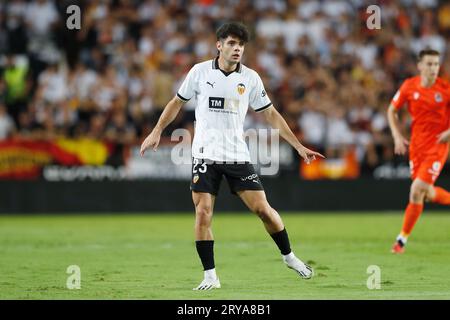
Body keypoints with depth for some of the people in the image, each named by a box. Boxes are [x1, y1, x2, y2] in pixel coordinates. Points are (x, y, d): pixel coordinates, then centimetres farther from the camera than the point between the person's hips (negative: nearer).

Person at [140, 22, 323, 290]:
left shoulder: (250, 78, 1)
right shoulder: (200, 71, -1)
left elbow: (271, 114, 7)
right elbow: (177, 102, 12)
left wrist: (298, 146, 5)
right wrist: (157, 132, 8)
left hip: (238, 155, 1)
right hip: (205, 155, -1)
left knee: (262, 208, -4)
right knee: (203, 213, -10)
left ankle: (289, 256, 19)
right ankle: (210, 275, 0)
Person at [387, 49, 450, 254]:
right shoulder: (409, 86, -2)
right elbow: (392, 110, 10)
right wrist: (397, 136, 0)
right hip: (417, 145, 4)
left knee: (417, 190, -13)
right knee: (428, 194, 6)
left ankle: (402, 239, -2)